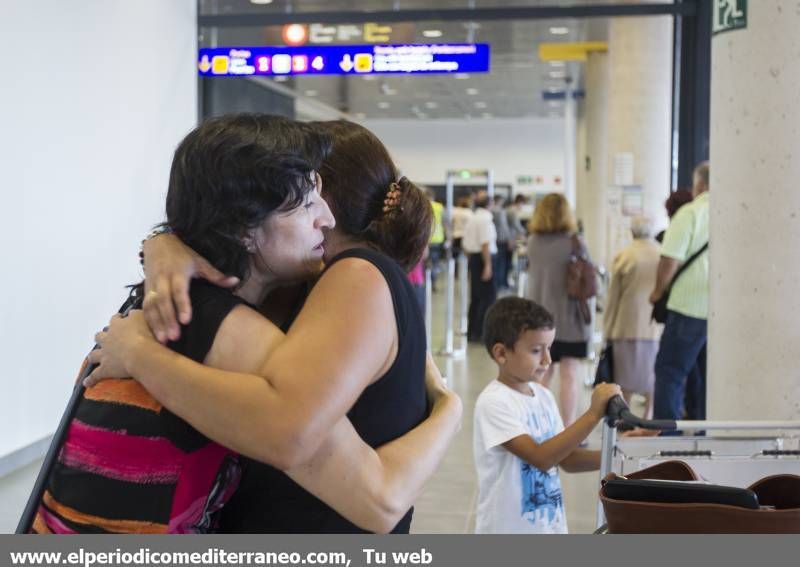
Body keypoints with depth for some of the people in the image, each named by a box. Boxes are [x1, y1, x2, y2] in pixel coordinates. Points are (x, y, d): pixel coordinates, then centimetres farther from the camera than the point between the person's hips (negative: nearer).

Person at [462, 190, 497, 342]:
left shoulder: (472, 219, 14)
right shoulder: (486, 218, -14)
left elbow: (465, 244, 17)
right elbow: (485, 244, -21)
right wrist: (487, 265, -21)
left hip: (473, 257, 9)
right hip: (484, 259, -9)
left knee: (476, 296, 13)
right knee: (489, 295, -7)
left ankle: (472, 332, 17)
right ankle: (479, 331, -11)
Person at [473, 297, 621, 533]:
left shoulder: (543, 396, 5)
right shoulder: (494, 402, -19)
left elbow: (565, 458, 10)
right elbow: (541, 457, -27)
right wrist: (593, 414, -28)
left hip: (549, 530, 8)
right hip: (507, 537, -8)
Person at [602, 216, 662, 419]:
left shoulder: (623, 257, -4)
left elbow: (613, 296, -1)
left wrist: (608, 330, 6)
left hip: (628, 324, -1)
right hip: (656, 325, 1)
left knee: (626, 372, 8)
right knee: (652, 370, 8)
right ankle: (649, 415, 7)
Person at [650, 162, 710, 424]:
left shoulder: (690, 213, -9)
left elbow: (671, 259, -14)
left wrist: (658, 291, 2)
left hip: (690, 307, -5)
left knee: (670, 373, 3)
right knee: (706, 378, 15)